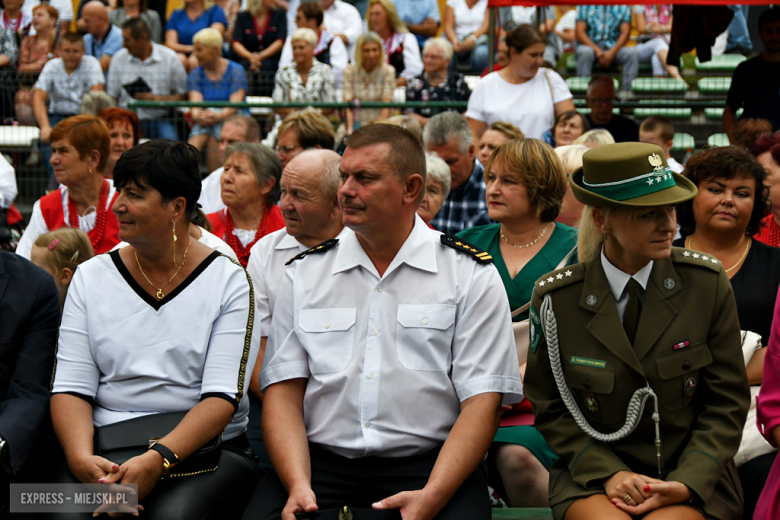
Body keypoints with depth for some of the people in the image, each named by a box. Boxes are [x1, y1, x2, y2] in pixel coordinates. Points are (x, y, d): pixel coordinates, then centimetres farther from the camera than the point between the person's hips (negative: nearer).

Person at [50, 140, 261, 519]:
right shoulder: (91, 277, 10)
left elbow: (223, 396, -10)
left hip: (205, 447, -2)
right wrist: (81, 458, -19)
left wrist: (158, 459, -25)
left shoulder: (228, 281, 1)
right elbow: (70, 387, 1)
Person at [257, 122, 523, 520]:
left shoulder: (472, 276, 6)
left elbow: (482, 400, -2)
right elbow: (283, 393, 8)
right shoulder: (303, 275, 14)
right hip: (322, 461, 2)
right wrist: (298, 485, -10)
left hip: (429, 463, -1)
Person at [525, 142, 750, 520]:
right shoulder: (555, 299, -5)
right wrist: (608, 473, -12)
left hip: (692, 474, 0)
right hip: (593, 473, 0)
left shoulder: (707, 284, -3)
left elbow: (727, 401, 1)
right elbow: (551, 409, 3)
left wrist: (687, 483, -12)